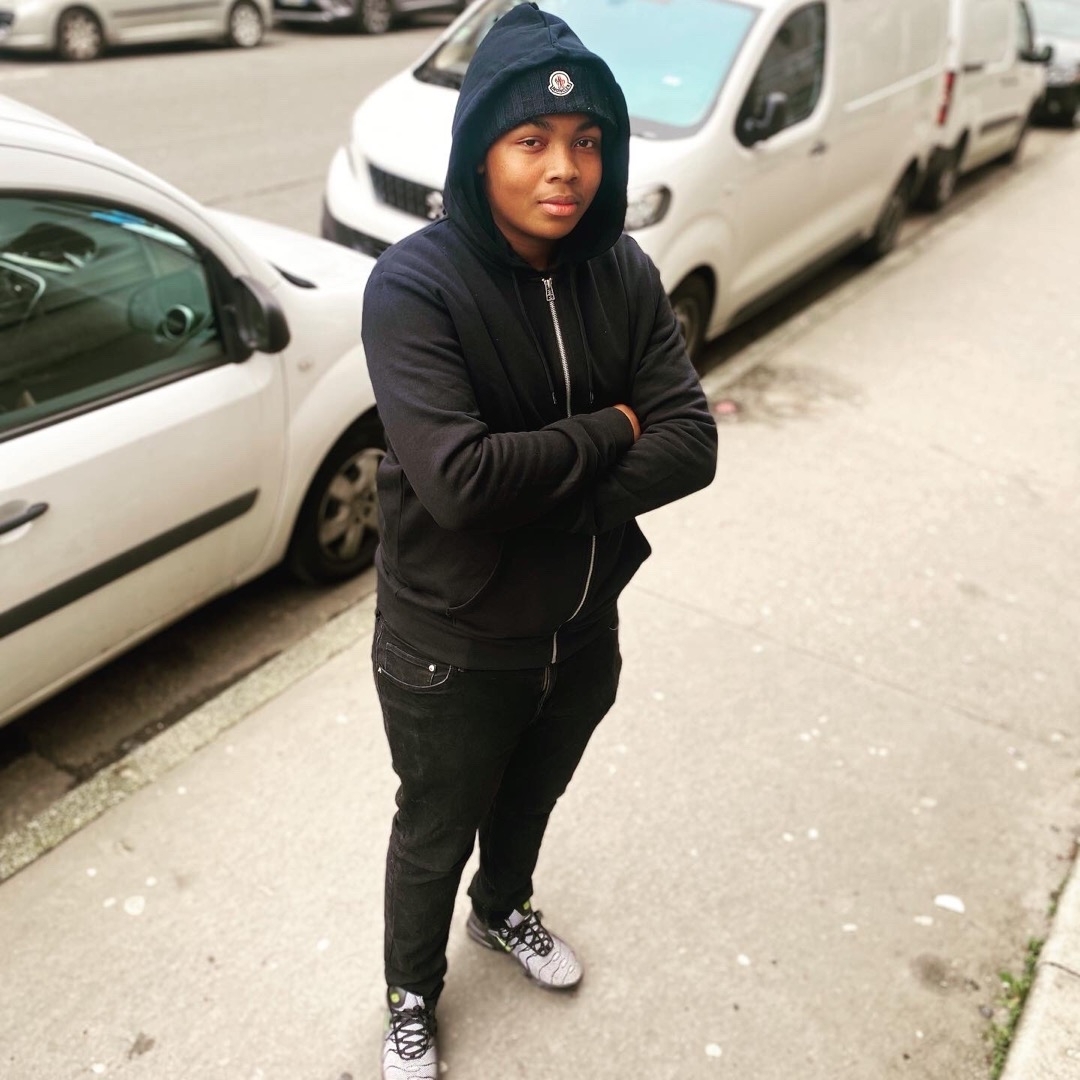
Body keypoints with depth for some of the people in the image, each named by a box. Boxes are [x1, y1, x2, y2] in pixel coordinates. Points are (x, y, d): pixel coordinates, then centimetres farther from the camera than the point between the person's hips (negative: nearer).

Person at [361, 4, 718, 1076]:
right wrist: (608, 434, -21)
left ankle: (504, 910, 64)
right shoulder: (415, 284, -24)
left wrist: (528, 496, -25)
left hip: (584, 627, 5)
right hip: (452, 651, -4)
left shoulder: (622, 273, -8)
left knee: (531, 798, 31)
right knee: (436, 835, 21)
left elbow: (689, 447, -14)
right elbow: (455, 477, -34)